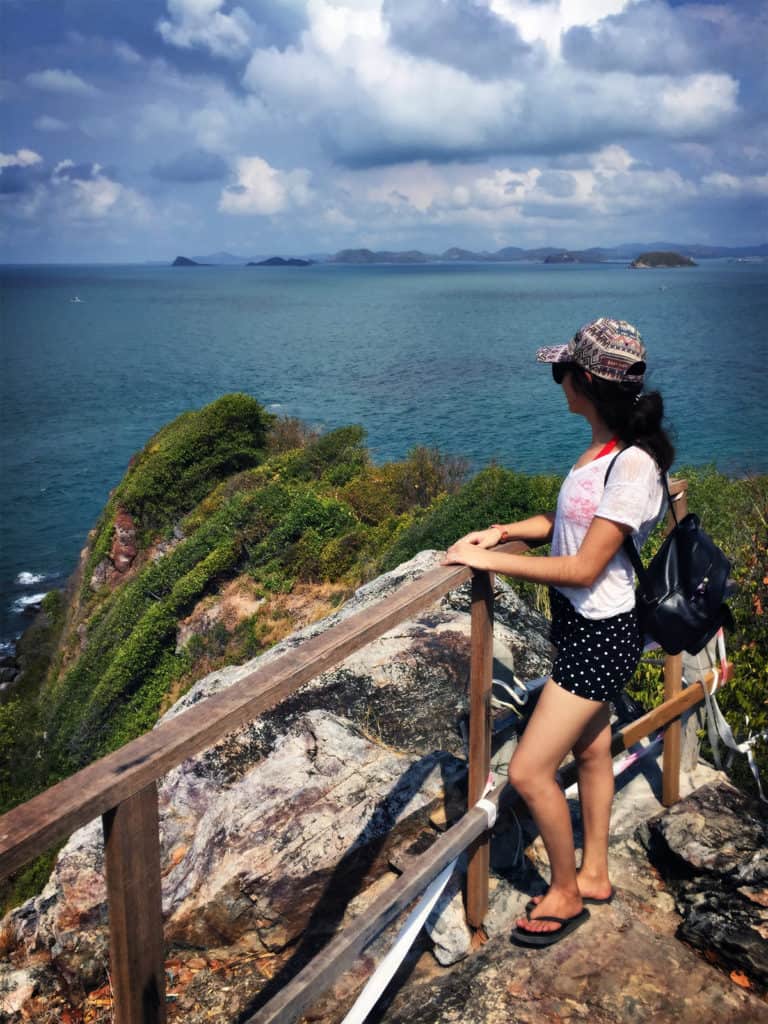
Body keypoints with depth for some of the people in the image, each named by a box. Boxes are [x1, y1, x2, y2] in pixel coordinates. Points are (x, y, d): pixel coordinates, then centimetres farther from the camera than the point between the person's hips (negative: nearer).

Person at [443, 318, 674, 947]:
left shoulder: (633, 466, -27)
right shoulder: (604, 448, 1)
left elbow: (583, 567, -25)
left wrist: (490, 562, -20)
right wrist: (501, 531, -1)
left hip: (601, 635, -9)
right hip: (582, 624, 9)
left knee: (529, 771, -2)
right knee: (591, 750, 22)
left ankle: (565, 893, 22)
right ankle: (594, 875, 42)